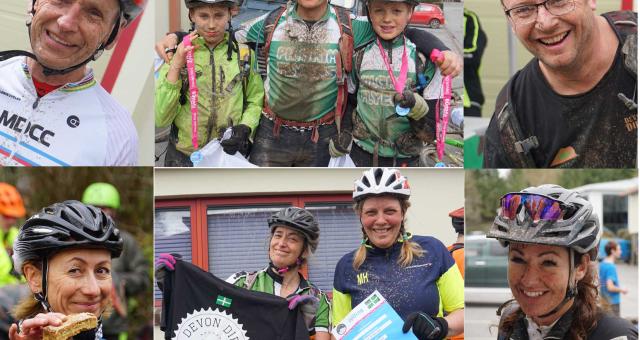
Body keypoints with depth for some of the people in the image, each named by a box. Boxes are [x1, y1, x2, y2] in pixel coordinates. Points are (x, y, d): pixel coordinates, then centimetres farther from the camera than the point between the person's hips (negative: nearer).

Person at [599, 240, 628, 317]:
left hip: (604, 301, 9)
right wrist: (622, 290, -10)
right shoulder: (611, 267, -20)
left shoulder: (601, 264, 8)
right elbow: (610, 287, -26)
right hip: (612, 302, -9)